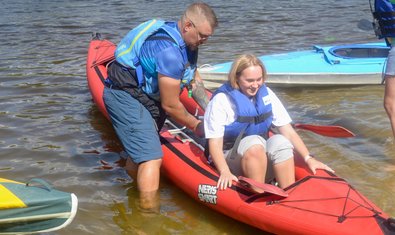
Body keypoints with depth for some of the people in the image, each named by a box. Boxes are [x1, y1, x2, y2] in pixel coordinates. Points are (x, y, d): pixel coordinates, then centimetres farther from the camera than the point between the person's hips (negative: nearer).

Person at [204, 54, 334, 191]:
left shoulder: (266, 94, 4)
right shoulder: (221, 100, -10)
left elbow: (288, 132, 2)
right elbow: (215, 144, -17)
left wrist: (308, 158, -8)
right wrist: (225, 172, -33)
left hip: (263, 158, 4)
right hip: (232, 160, -4)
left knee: (279, 141, -27)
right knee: (254, 142, -33)